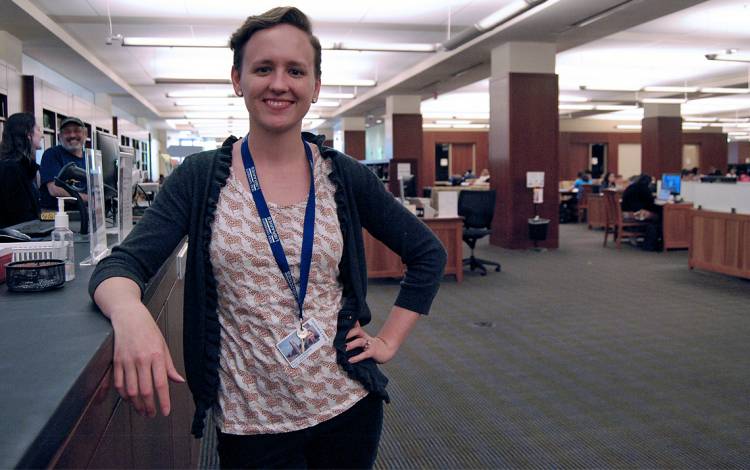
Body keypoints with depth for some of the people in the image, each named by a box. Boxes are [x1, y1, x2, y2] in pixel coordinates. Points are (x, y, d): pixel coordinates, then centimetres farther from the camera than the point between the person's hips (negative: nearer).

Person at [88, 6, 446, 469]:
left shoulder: (345, 176, -4)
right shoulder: (200, 177, -6)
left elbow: (429, 254, 5)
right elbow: (121, 264, -12)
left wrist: (389, 340, -2)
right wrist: (130, 312, -34)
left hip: (347, 404, 1)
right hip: (248, 420, -1)